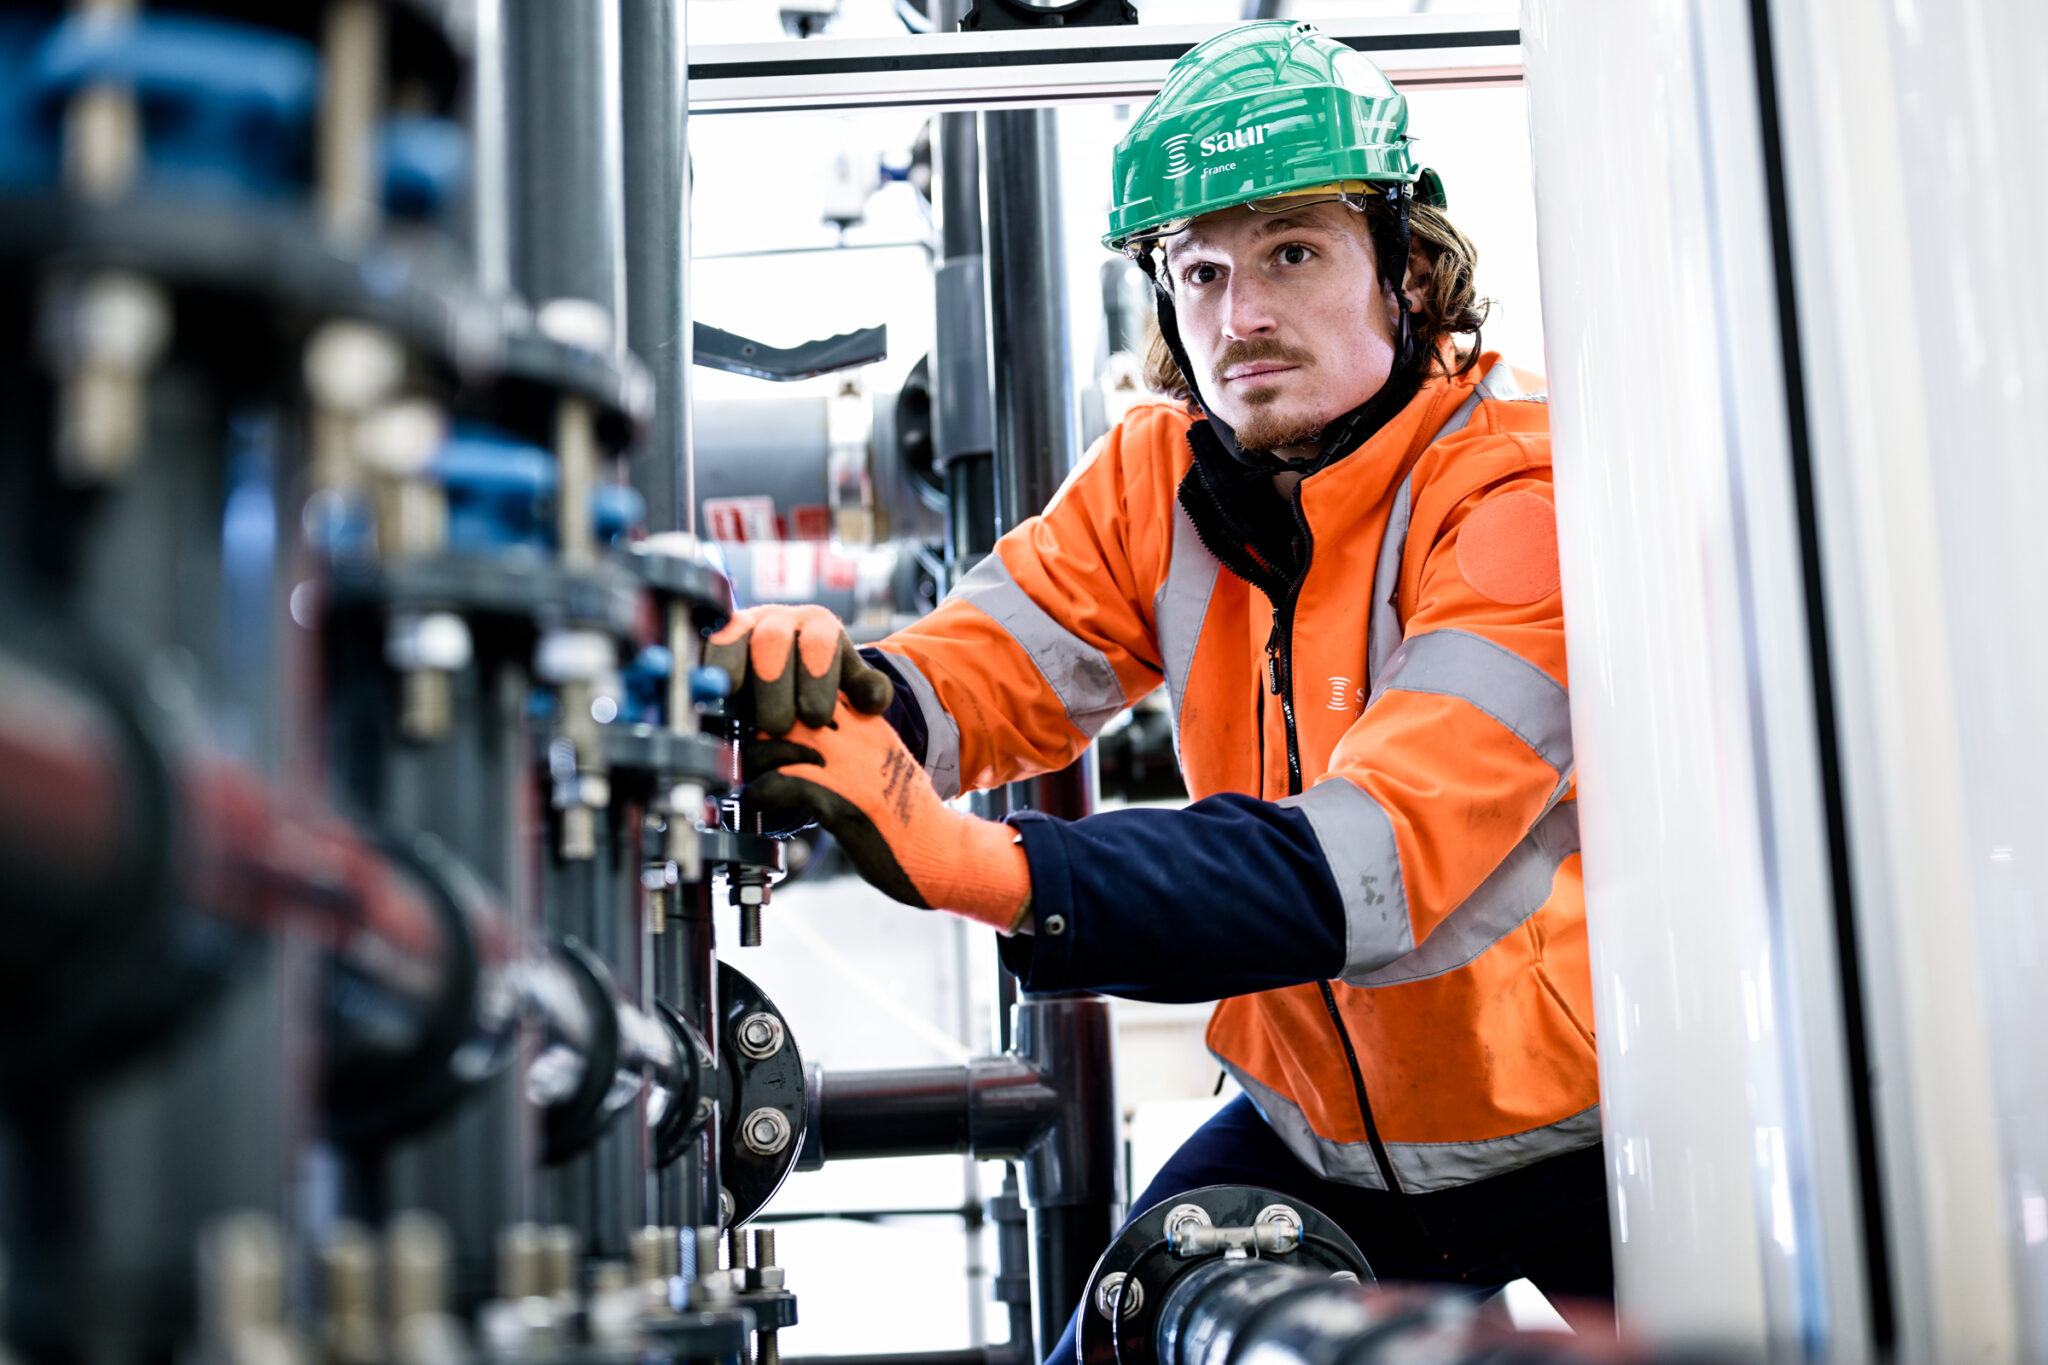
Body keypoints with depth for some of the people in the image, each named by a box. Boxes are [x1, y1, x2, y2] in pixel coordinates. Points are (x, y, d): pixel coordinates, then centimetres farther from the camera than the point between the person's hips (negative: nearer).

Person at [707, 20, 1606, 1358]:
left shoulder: (1525, 494, -22)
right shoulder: (1163, 477, -1)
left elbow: (1377, 856, -34)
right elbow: (977, 669, -13)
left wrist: (983, 865, -46)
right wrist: (829, 684, -37)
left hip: (1579, 1133, -4)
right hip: (1318, 1125, 4)